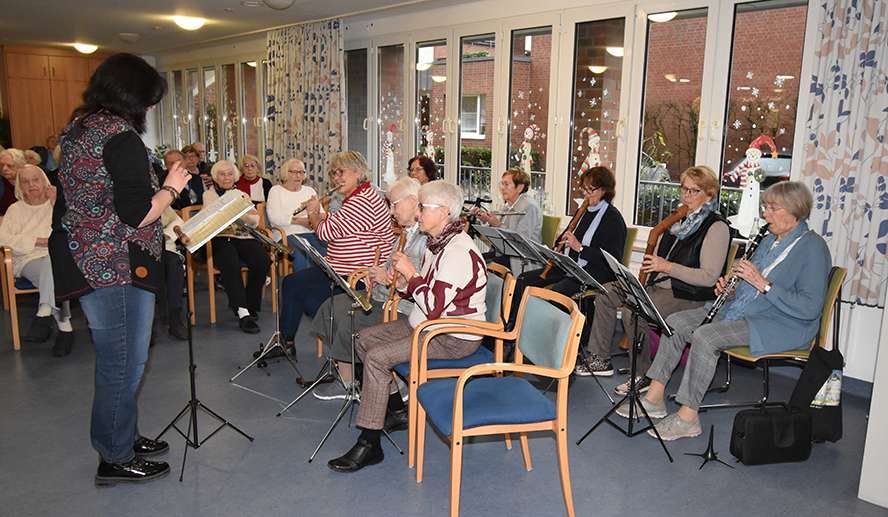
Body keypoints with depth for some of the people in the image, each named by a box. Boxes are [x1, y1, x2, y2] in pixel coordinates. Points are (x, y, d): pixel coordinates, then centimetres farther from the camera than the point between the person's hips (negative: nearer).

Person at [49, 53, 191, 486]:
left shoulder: (77, 129, 14)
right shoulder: (121, 137, -17)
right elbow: (135, 213, -23)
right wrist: (171, 187, -7)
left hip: (86, 262, 10)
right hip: (117, 268, -10)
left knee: (117, 360, 20)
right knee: (123, 364, 2)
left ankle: (123, 437, 34)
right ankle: (116, 460, 15)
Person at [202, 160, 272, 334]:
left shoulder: (243, 195, 25)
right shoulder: (209, 195, 17)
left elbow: (255, 221, 9)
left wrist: (239, 214, -12)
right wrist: (243, 213, -12)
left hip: (244, 237, 3)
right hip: (220, 237, -3)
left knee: (262, 260, -29)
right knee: (230, 262, -37)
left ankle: (250, 305, -12)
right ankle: (242, 312, -37)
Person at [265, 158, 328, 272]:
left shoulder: (310, 190, 27)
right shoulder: (276, 191, 13)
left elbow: (323, 214, 16)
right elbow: (274, 217, -4)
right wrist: (299, 221, -12)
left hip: (313, 233, 4)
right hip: (290, 234, -3)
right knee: (302, 254, -38)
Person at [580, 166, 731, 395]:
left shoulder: (716, 227, -12)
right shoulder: (681, 219, 15)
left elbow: (709, 277, -20)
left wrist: (667, 267, -21)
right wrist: (651, 265, 5)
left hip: (687, 295, -9)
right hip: (658, 285, 10)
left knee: (632, 311, -31)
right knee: (605, 293, 3)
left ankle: (642, 376, -12)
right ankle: (601, 360, 8)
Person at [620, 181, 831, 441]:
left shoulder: (813, 249, -13)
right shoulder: (770, 241, 15)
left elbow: (810, 308, -22)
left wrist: (762, 284, -24)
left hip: (781, 326, -9)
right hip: (740, 312, 9)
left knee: (705, 336, -30)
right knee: (675, 322, -6)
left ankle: (687, 418, -21)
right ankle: (654, 399, -4)